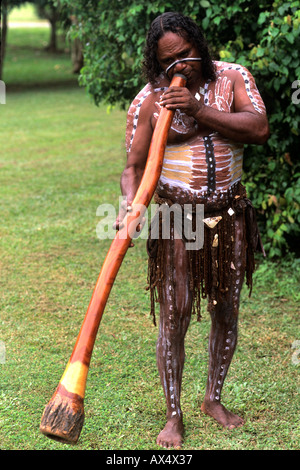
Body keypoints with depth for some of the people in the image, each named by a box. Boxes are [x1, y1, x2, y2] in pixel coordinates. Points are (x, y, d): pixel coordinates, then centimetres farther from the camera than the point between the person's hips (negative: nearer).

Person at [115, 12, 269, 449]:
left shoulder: (233, 78, 1)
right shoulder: (149, 100, -4)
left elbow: (259, 128, -15)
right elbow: (134, 166, -5)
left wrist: (198, 110, -20)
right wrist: (130, 203, -25)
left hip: (228, 212, 3)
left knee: (226, 311, 11)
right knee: (175, 314, -5)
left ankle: (214, 399, 29)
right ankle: (174, 416, 7)